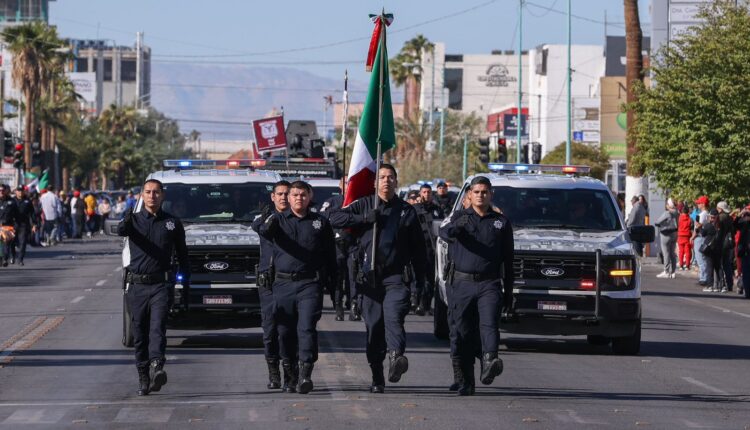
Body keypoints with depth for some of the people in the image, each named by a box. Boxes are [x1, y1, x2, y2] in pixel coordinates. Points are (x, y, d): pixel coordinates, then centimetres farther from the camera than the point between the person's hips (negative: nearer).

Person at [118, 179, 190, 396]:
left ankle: (157, 368, -33)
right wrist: (125, 224, -42)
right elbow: (121, 230, -18)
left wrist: (186, 288, 9)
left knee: (157, 327, -18)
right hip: (137, 286, 1)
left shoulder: (173, 223, 9)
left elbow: (183, 257, 14)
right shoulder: (134, 219, 7)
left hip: (162, 286, -1)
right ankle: (143, 378, 11)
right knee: (140, 335, 5)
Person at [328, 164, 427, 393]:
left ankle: (396, 357, -45)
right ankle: (377, 378, 7)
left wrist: (420, 279, 8)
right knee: (373, 326, 2)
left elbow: (418, 247, 14)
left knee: (394, 317, -24)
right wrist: (364, 218, -9)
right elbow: (335, 218, 2)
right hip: (370, 277, 1)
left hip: (396, 276, -1)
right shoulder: (364, 205, 11)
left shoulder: (407, 211, 12)